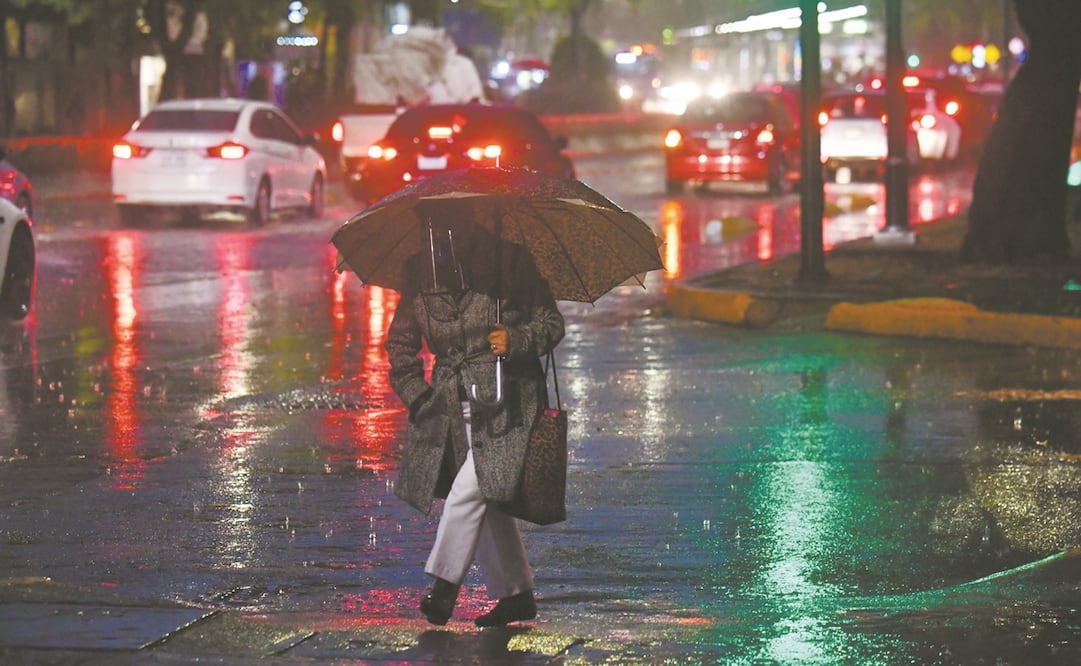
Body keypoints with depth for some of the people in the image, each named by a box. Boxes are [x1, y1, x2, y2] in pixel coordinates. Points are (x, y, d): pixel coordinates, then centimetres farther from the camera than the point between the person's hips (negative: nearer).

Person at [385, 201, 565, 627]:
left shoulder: (509, 262, -4)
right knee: (486, 503, 9)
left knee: (470, 490, -18)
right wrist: (415, 393, 4)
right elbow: (401, 342, 16)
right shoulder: (420, 272, 6)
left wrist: (516, 340, -18)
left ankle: (445, 584, -14)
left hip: (505, 403, -5)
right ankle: (517, 594, 18)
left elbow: (551, 323, 1)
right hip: (452, 406, 5)